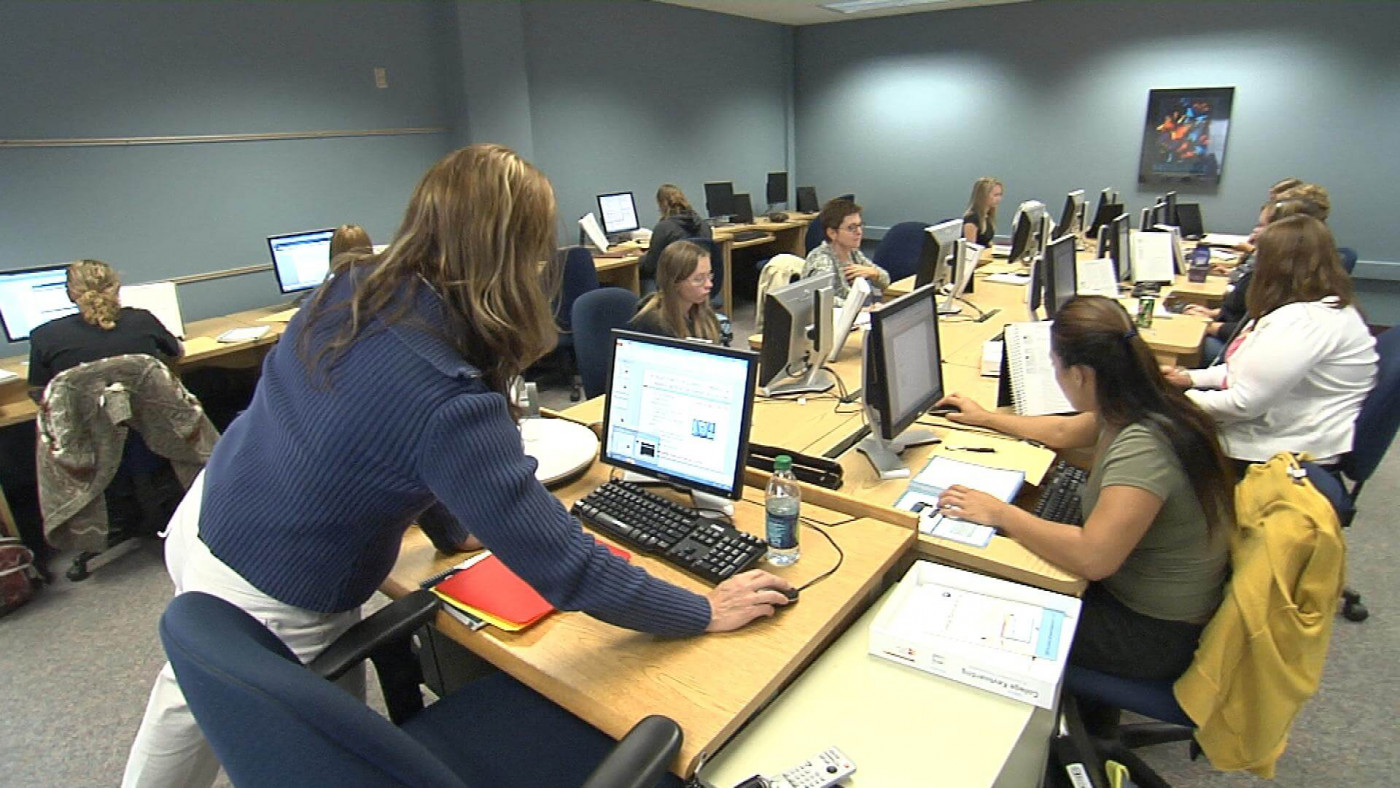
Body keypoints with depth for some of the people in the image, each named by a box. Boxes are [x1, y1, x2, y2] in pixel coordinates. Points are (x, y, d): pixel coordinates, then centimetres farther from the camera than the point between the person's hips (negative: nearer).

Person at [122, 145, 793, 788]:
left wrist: (459, 518, 9)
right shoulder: (448, 404, -37)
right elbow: (562, 565, -31)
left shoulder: (351, 287, -13)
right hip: (269, 607, -8)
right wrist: (705, 612, -19)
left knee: (196, 701, 36)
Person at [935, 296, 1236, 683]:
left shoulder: (1142, 447, -34)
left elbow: (1092, 557, -39)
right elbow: (1065, 432, 15)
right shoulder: (1143, 408, -4)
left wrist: (1000, 513, -27)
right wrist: (986, 418, 24)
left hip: (1155, 633, -8)